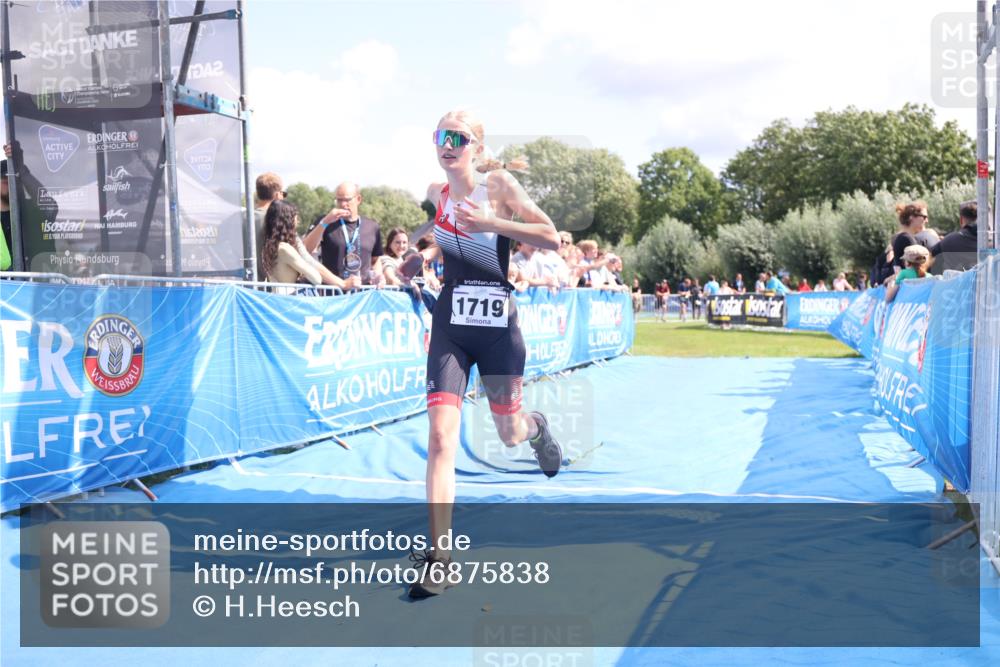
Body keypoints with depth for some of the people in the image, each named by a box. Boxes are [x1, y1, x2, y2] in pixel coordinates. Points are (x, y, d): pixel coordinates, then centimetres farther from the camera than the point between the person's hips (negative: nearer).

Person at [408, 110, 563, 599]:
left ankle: (537, 429, 54)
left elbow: (552, 238, -13)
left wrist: (490, 223, -22)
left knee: (509, 435, 13)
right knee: (441, 435, -13)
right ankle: (439, 555, -9)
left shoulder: (499, 183, -6)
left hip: (498, 326, -2)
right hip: (450, 326, 3)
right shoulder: (437, 195, 7)